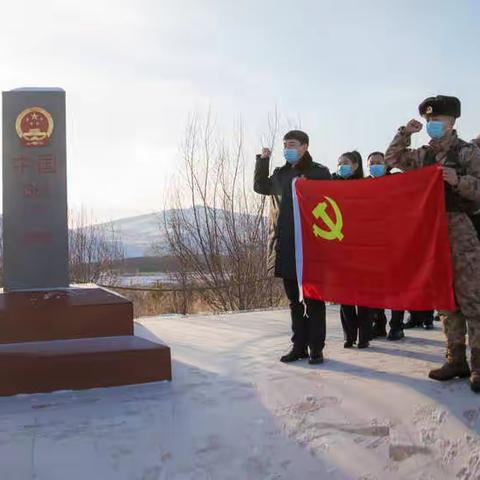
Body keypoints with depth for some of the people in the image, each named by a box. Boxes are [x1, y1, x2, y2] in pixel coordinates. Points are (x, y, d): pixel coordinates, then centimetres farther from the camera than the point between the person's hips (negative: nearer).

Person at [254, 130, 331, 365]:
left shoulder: (319, 172, -1)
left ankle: (316, 348, 9)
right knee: (294, 299, 11)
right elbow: (260, 187, 17)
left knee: (313, 298, 1)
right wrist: (263, 160, 9)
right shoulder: (280, 174, 16)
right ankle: (299, 345, 20)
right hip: (285, 246, 6)